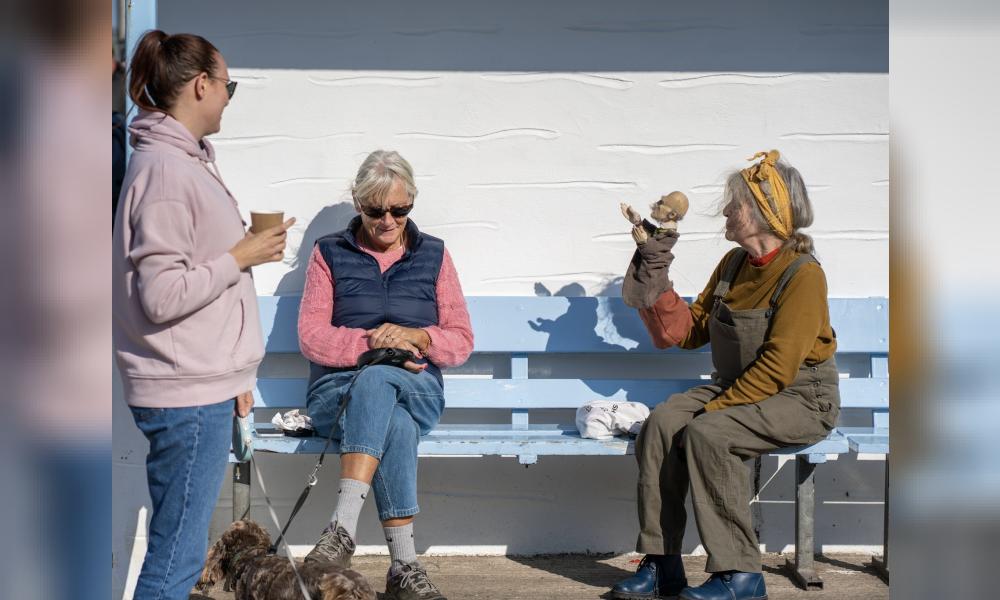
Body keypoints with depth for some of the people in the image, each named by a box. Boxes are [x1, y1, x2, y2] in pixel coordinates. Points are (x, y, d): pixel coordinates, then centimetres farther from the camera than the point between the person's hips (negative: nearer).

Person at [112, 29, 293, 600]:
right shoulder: (165, 170, -15)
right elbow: (161, 295, -21)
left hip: (203, 385, 10)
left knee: (181, 547, 14)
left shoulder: (186, 161, 15)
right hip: (186, 391, -10)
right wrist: (243, 257, -12)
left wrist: (234, 375, 22)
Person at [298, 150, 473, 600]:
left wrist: (416, 336, -13)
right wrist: (373, 342, -15)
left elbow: (461, 342, 8)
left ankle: (344, 528, -43)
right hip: (338, 390, 0)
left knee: (375, 382, -38)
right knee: (396, 426, -37)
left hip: (417, 390, 1)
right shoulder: (330, 253, 10)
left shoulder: (433, 255, 13)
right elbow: (311, 336, -1)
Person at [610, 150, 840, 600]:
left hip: (801, 399, -8)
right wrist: (658, 283, -2)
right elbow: (689, 331, 9)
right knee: (662, 423, -16)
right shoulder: (733, 264, 9)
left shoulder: (803, 275, -16)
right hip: (737, 388, 8)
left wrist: (716, 407, -23)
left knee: (707, 434, -30)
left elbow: (777, 368, -22)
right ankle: (660, 564, -14)